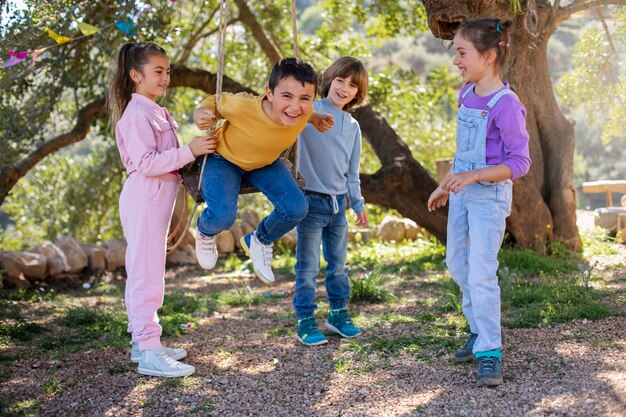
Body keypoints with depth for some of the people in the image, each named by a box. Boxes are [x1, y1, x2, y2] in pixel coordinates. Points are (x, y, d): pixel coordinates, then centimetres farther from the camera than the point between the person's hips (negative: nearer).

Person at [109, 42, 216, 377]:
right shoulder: (136, 114, -13)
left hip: (155, 200, 10)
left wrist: (189, 161, 13)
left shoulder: (154, 112, 18)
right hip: (144, 200, -10)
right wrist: (188, 152, -25)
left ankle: (141, 342, 20)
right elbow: (145, 163, -22)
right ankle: (149, 352, -9)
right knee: (147, 274, -11)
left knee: (143, 274, 13)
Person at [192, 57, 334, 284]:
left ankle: (260, 240, 21)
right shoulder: (243, 106, -39)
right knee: (223, 216, -27)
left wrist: (315, 119, -13)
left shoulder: (303, 111, -25)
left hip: (265, 163, 4)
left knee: (296, 208, -14)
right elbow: (216, 101, -17)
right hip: (224, 159, -4)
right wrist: (201, 113, -36)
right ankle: (204, 232, 16)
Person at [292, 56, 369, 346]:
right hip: (312, 200, -6)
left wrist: (358, 204, 16)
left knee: (338, 264, 15)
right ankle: (305, 321, 10)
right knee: (308, 266, 0)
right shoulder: (310, 111, -5)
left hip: (338, 203, 6)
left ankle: (339, 314, 28)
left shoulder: (353, 127, 12)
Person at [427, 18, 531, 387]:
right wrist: (445, 186, 20)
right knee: (457, 263, 17)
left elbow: (519, 163, -20)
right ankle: (481, 331, 33)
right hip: (463, 193, 9)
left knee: (481, 274, -9)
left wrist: (473, 176, -30)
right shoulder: (467, 94, 4)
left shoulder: (506, 104, -20)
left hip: (490, 196, -9)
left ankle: (490, 354, 2)